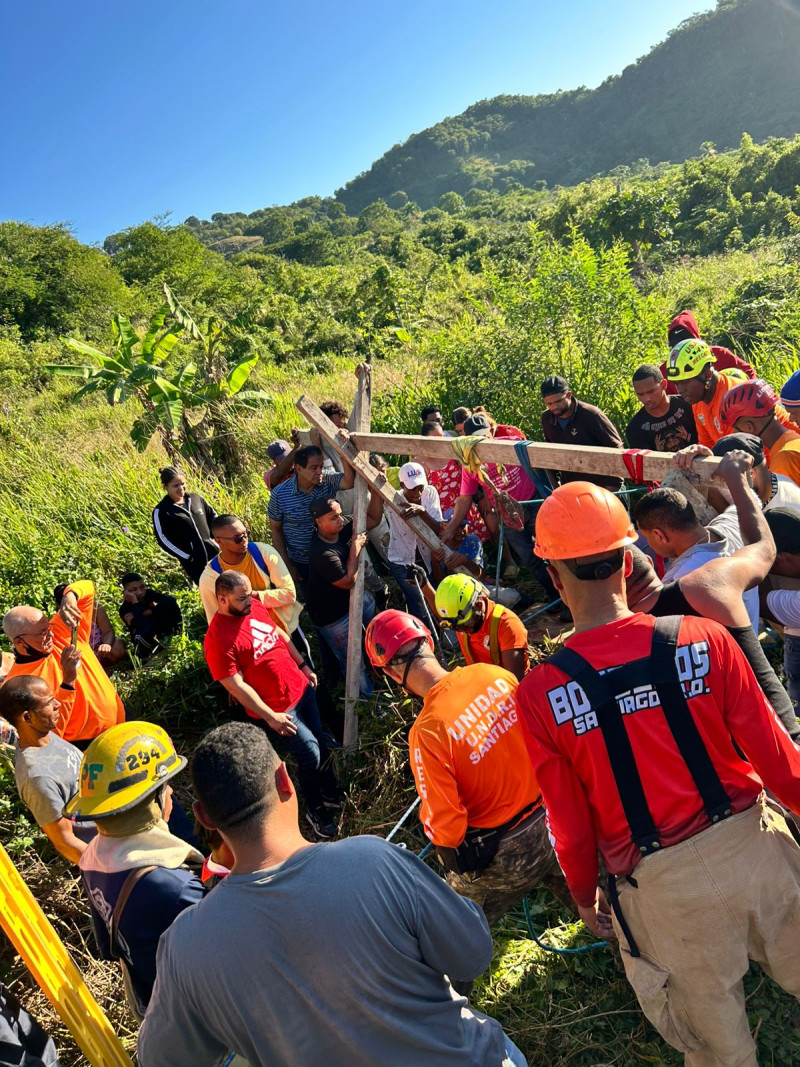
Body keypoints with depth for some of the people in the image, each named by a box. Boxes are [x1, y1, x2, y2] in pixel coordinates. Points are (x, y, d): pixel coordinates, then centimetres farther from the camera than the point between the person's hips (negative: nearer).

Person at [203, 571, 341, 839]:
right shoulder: (218, 640, -27)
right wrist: (270, 716, -22)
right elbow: (236, 686, -24)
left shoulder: (255, 606, -4)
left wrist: (304, 666, 14)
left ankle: (331, 792, 45)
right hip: (277, 709, -7)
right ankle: (316, 811, 27)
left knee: (320, 743, 20)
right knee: (310, 754, 0)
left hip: (301, 688, 7)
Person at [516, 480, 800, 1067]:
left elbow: (570, 824, -7)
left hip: (665, 887, -1)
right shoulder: (704, 639, -15)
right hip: (751, 844, 2)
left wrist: (585, 896, 11)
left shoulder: (539, 693, -18)